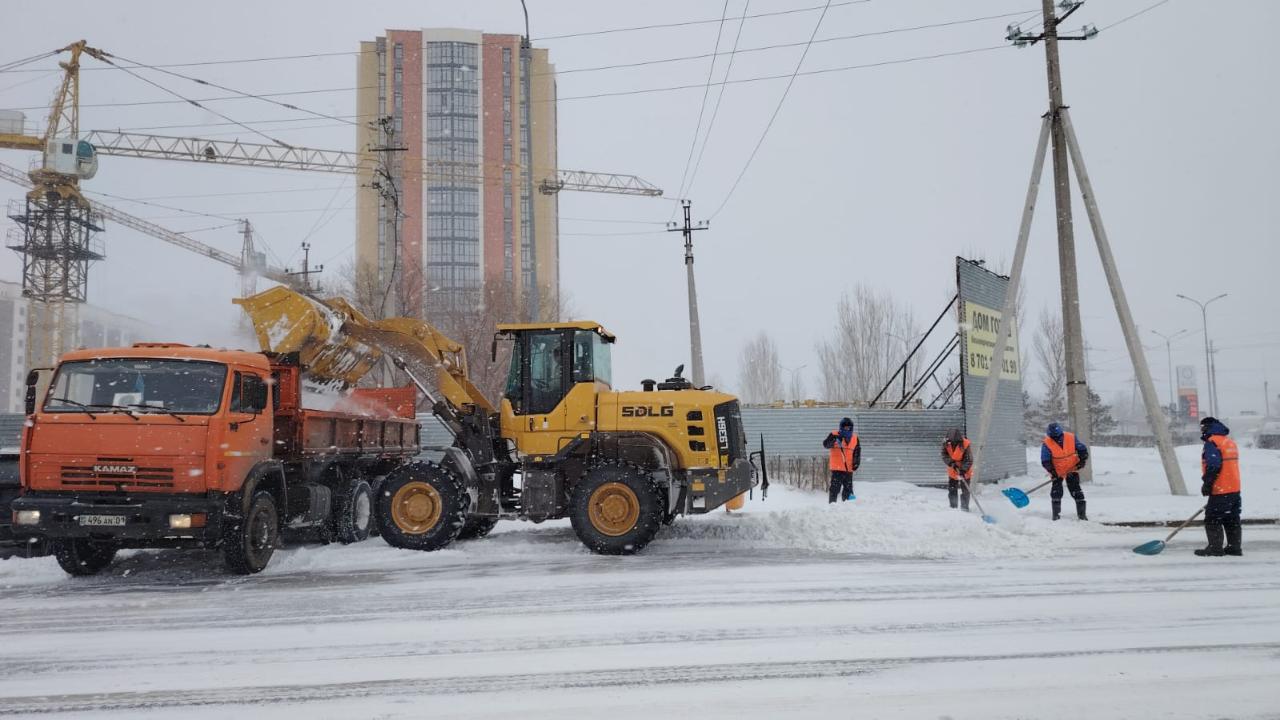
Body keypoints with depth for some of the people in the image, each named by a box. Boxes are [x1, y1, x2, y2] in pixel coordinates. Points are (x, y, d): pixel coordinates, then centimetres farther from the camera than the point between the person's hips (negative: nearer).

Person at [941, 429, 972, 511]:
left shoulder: (965, 444, -24)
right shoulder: (946, 444, -14)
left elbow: (969, 460, -23)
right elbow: (944, 455, -12)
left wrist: (963, 469, -35)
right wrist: (951, 463, -29)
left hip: (964, 471, -3)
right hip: (952, 471, 3)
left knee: (965, 490, 0)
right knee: (952, 490, 8)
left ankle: (964, 508, 13)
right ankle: (953, 507, 21)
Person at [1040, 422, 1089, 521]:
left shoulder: (1071, 438, -16)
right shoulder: (1047, 444, -21)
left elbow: (1082, 449, -3)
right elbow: (1045, 461, -19)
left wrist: (1082, 460, -16)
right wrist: (1052, 472, -28)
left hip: (1072, 469, 1)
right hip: (1057, 472, -1)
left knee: (1076, 491, 1)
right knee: (1056, 492, -4)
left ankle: (1081, 513, 11)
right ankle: (1056, 513, 8)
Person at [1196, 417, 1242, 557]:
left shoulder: (1212, 443, -13)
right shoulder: (1230, 442, 16)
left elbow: (1213, 466, -22)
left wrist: (1207, 483, -16)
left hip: (1220, 490, -9)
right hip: (1235, 489, 9)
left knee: (1212, 519, -2)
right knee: (1232, 519, 14)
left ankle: (1215, 548, -1)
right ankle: (1234, 547, 18)